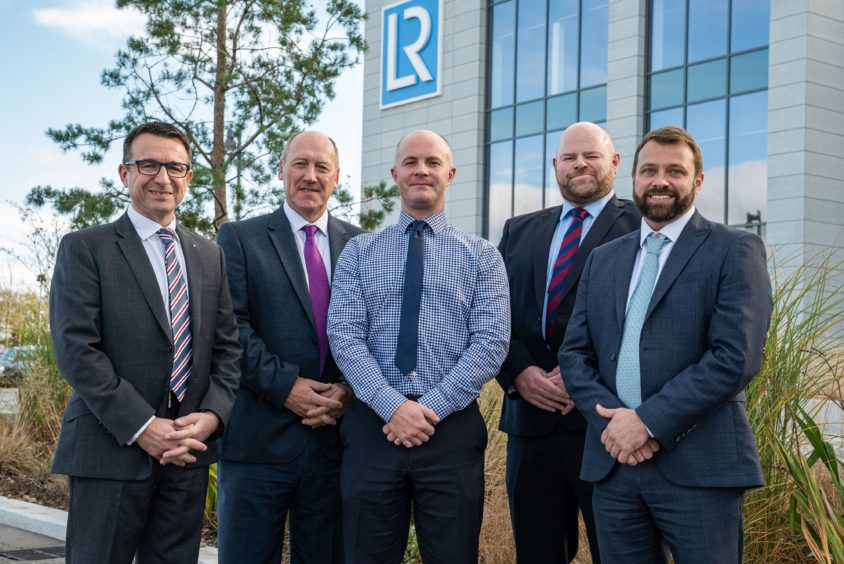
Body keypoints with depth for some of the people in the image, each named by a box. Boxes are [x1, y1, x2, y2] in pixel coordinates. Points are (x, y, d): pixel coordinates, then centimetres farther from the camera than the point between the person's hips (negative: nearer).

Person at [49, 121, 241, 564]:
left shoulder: (209, 256, 15)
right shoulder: (85, 248, 0)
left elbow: (227, 346, 11)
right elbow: (76, 348, -10)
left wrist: (212, 415, -7)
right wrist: (141, 426, -16)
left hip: (189, 450, 4)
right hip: (111, 449, -4)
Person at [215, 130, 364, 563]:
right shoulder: (240, 237, 3)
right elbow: (232, 327, -6)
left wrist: (350, 390, -9)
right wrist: (284, 385, -15)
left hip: (336, 432, 3)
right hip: (259, 437, -2)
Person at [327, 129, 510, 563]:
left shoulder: (482, 257, 6)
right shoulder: (359, 252, 8)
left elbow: (491, 343, -4)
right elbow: (344, 335, -2)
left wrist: (432, 407, -14)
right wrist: (392, 405, -15)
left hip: (452, 427, 0)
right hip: (372, 424, 1)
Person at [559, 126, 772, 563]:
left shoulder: (734, 250, 0)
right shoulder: (602, 259, 16)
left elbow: (736, 357, -12)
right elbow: (573, 354, 10)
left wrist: (649, 421, -15)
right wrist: (611, 420, -8)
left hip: (698, 467, -4)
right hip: (612, 462, 4)